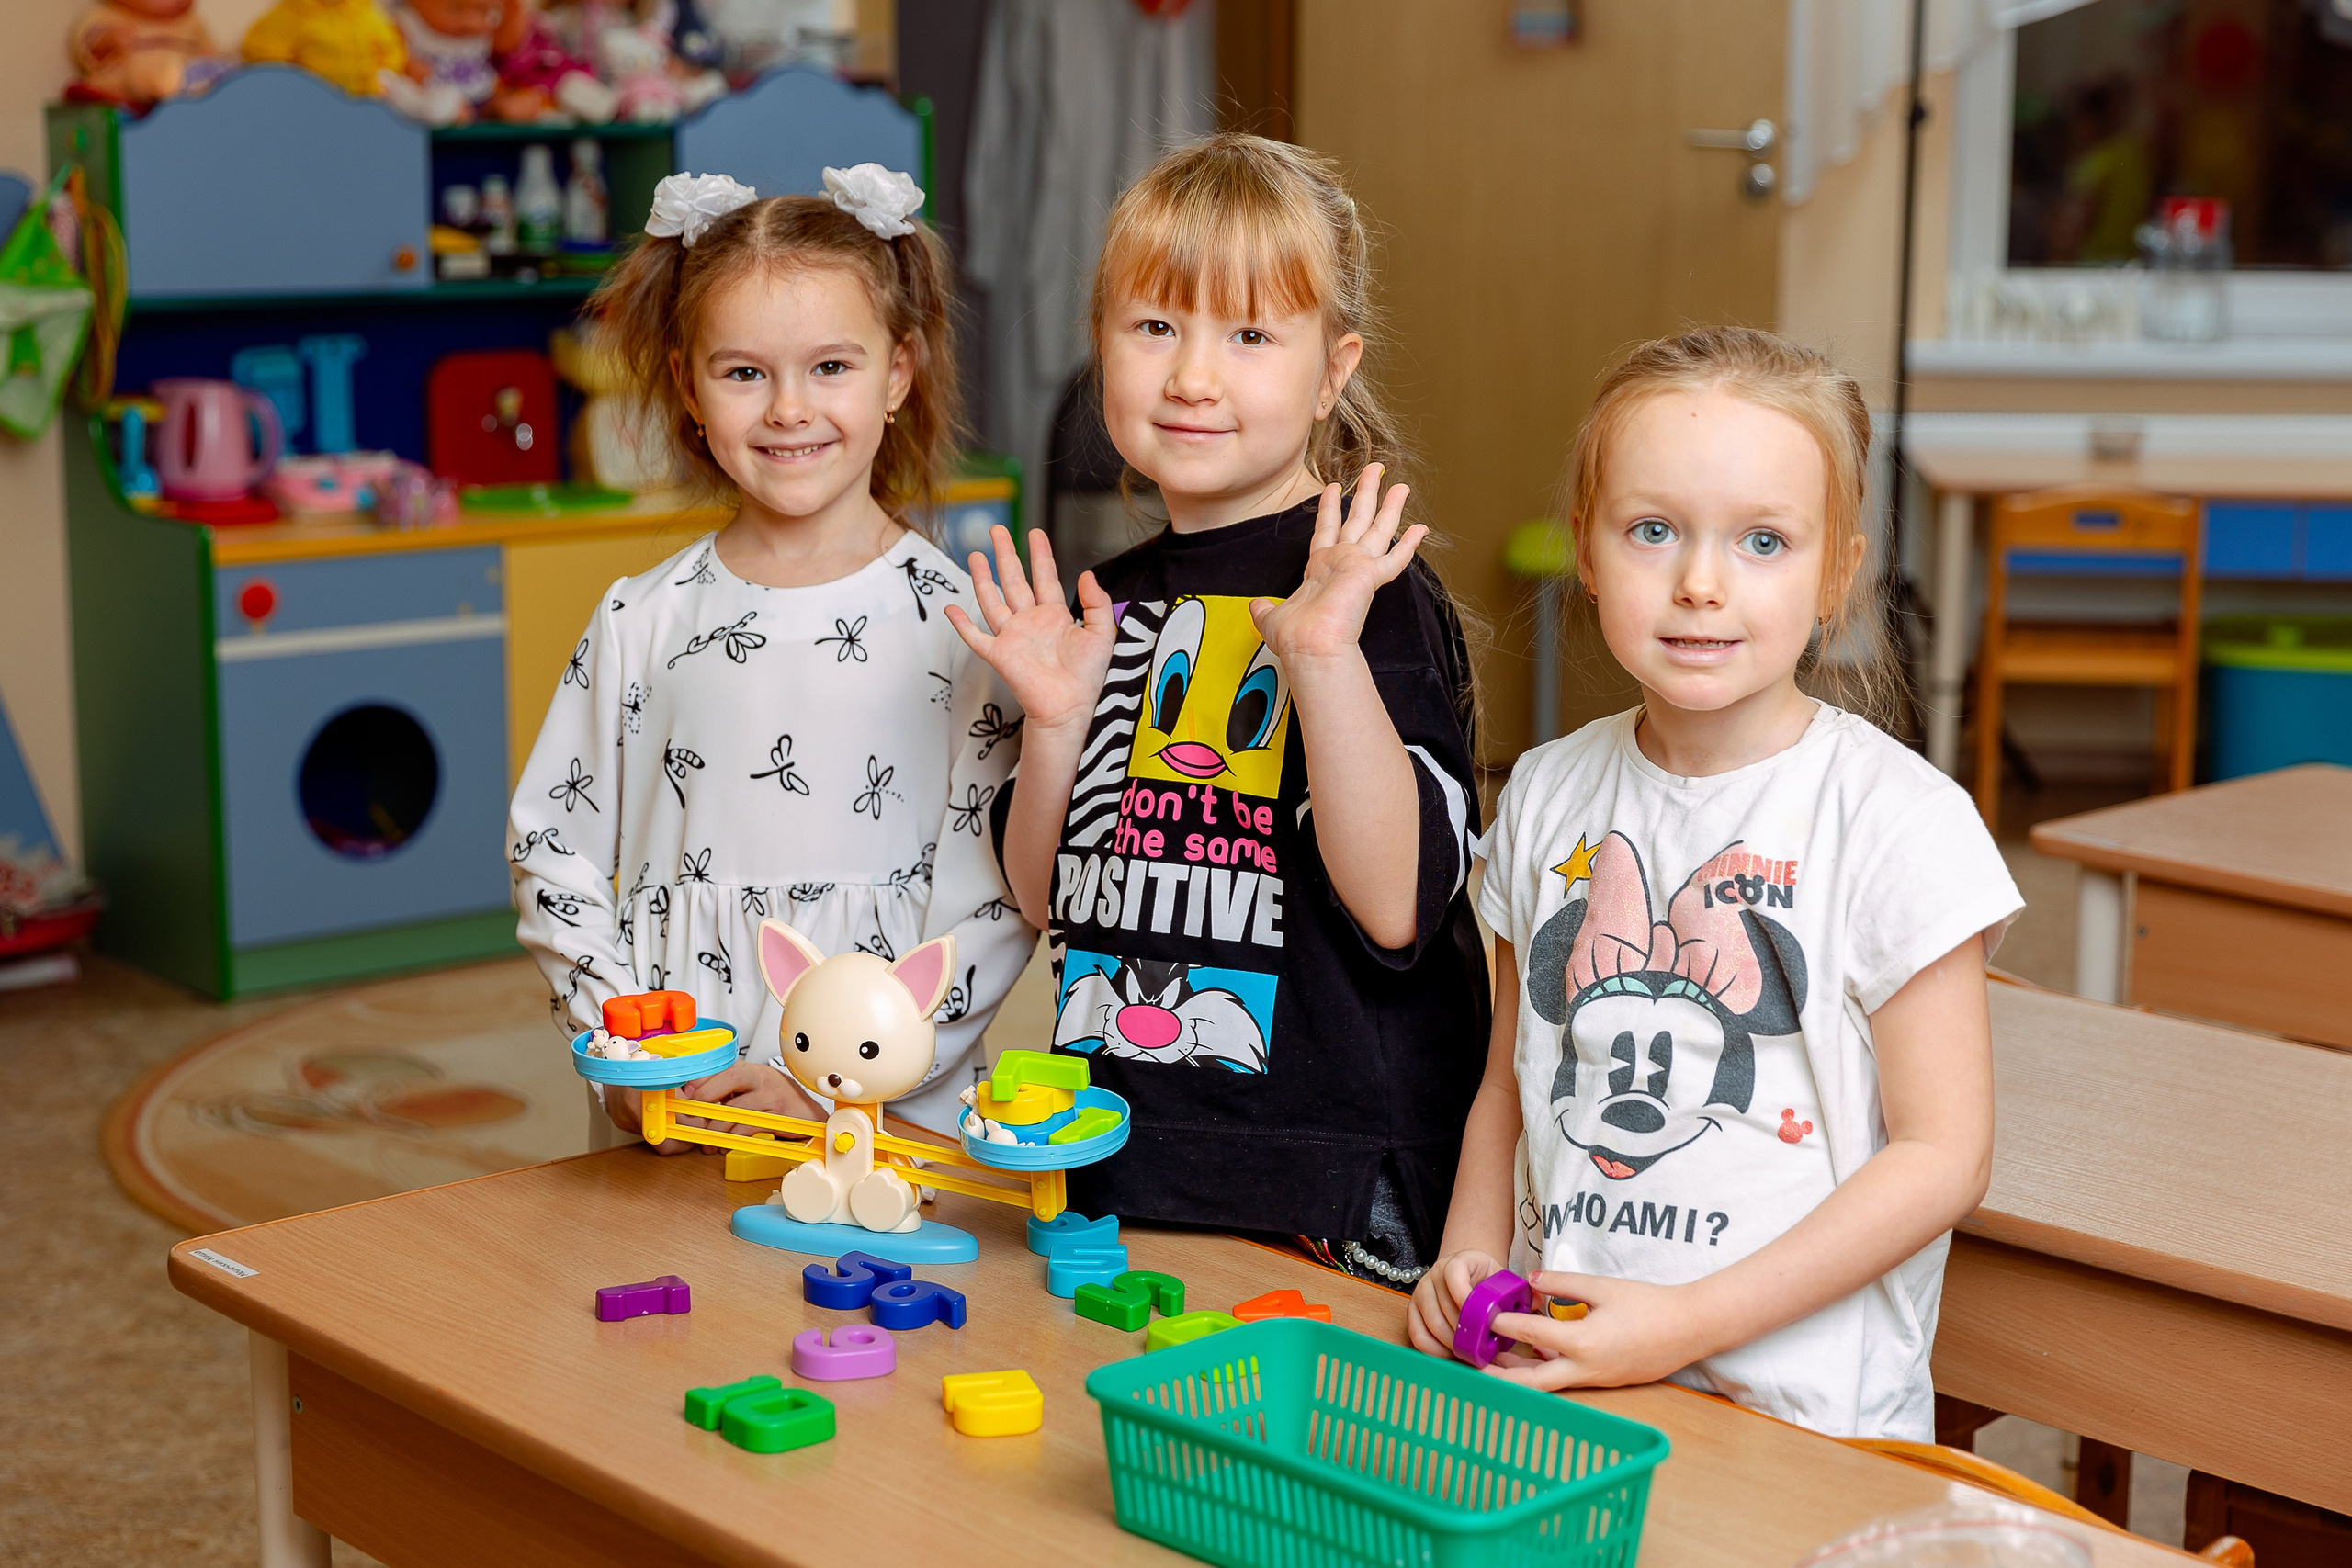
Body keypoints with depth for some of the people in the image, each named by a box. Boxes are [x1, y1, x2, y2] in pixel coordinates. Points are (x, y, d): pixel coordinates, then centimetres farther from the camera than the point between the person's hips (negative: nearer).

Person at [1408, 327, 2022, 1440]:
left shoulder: (1900, 822, -6)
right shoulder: (1547, 796, 9)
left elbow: (1941, 1154, -6)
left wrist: (1689, 1322, -12)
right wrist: (1470, 1258, 2)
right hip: (1550, 1373, 5)